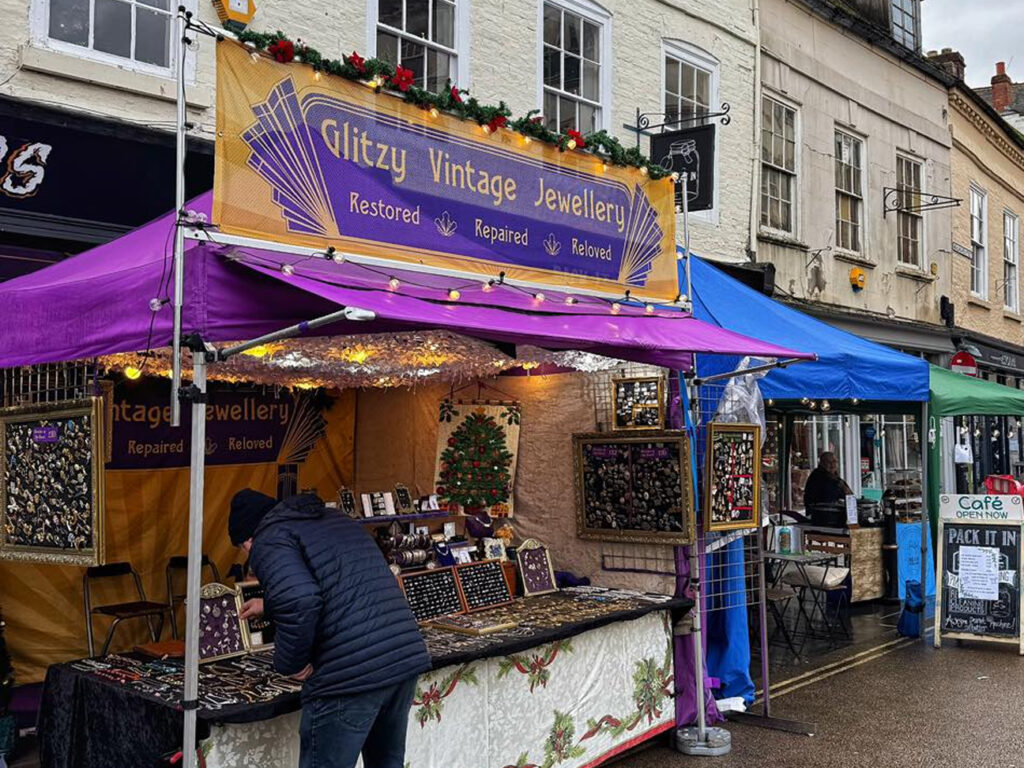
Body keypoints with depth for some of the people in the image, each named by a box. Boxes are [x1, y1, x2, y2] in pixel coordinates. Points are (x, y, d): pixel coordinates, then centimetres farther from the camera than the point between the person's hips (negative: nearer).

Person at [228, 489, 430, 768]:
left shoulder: (269, 538, 0)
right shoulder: (335, 518, 25)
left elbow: (298, 601, -20)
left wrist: (291, 664, -5)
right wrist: (270, 603, 52)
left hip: (350, 675, -8)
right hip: (408, 657, 8)